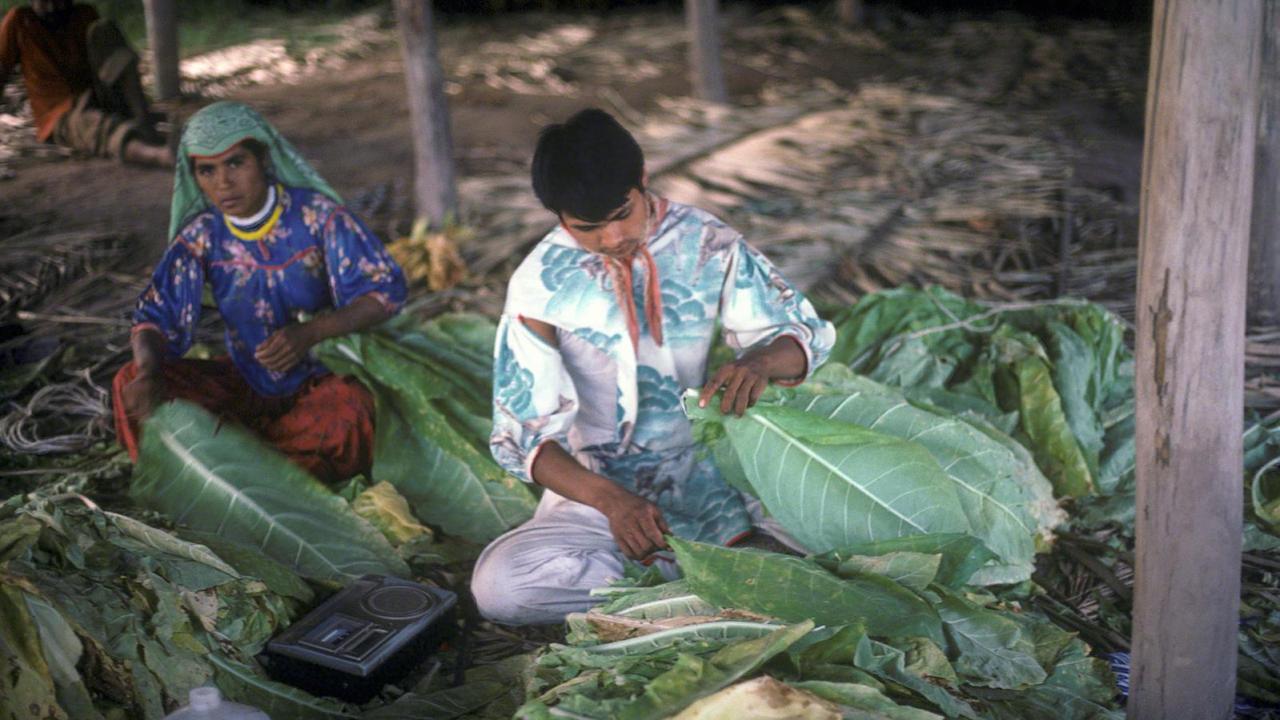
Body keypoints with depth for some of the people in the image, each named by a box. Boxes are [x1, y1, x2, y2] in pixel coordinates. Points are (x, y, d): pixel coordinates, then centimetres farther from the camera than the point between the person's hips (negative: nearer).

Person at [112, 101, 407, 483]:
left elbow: (385, 290, -16)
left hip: (324, 378, -3)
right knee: (130, 384, -14)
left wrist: (311, 332, -32)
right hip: (246, 384, 4)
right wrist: (148, 372, -30)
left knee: (344, 422, -38)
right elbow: (156, 316, -6)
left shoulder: (318, 216, -12)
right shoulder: (201, 237, -3)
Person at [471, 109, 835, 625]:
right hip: (596, 486, 0)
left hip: (705, 465, 1)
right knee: (497, 586, -29)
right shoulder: (539, 285, -9)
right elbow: (523, 433, -10)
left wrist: (759, 361, -24)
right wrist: (609, 499, -29)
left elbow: (803, 333, 2)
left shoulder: (706, 243, -4)